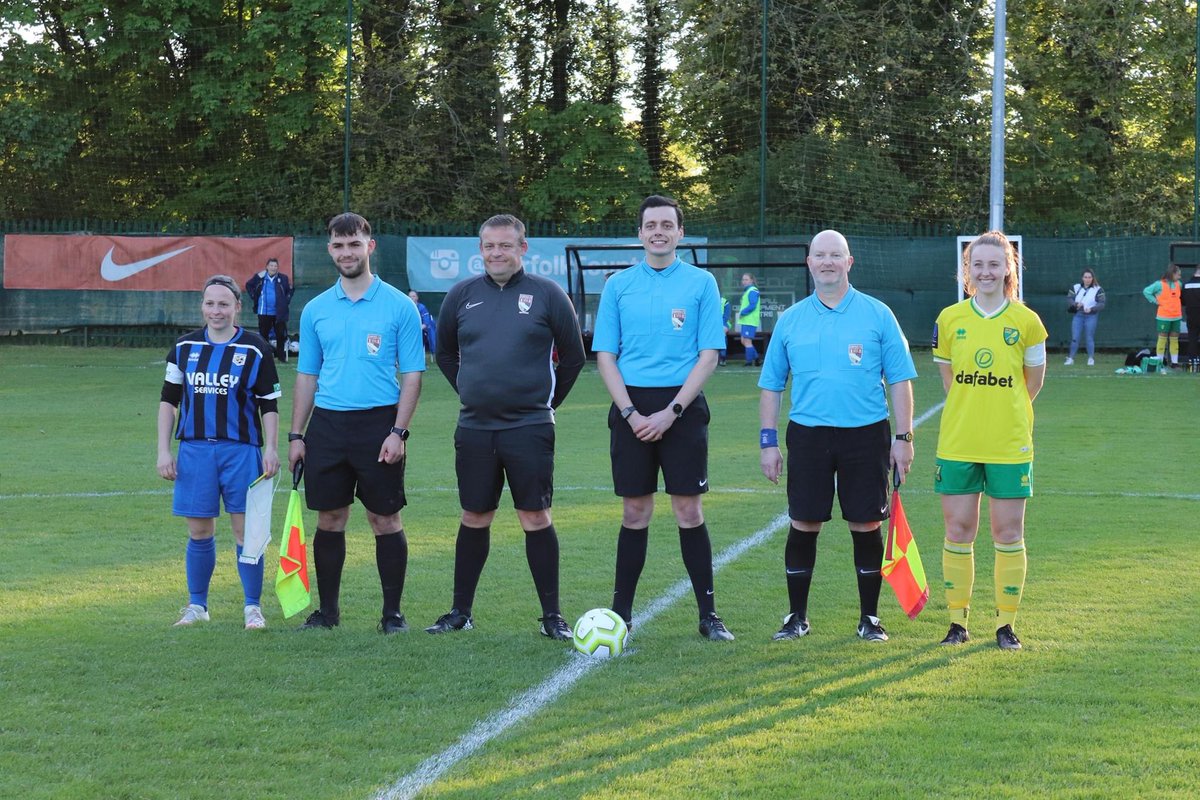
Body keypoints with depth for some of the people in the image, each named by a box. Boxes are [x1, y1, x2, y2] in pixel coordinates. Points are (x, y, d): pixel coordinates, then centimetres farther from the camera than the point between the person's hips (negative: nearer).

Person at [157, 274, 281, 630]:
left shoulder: (255, 349, 0)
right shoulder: (184, 347, 7)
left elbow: (269, 404, 3)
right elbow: (168, 400, 11)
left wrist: (271, 449, -6)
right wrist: (163, 450, 5)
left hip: (241, 449, -2)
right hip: (194, 448, 2)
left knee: (246, 530, -2)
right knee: (199, 532, 7)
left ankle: (253, 607, 9)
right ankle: (197, 605, 20)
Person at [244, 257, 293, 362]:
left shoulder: (283, 278, -2)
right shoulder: (259, 277, -2)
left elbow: (290, 289, 14)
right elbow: (248, 285, 15)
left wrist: (287, 300, 2)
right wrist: (253, 296, 5)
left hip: (279, 313, 0)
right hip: (263, 312, 0)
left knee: (281, 334, 0)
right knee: (263, 334, 6)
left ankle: (281, 355, 8)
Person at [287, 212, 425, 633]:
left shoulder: (398, 306, -1)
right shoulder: (316, 310, 9)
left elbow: (412, 374, -2)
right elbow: (307, 375, 14)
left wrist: (398, 431, -11)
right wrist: (296, 435, 8)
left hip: (378, 423, -3)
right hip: (327, 424, 3)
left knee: (385, 520, 1)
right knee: (329, 520, 7)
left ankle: (393, 612, 9)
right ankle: (327, 610, 17)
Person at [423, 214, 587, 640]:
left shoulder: (547, 294, -1)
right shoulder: (462, 295, 7)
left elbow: (573, 357, 7)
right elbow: (445, 354, 20)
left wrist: (547, 399, 8)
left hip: (529, 428, -3)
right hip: (474, 427, 3)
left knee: (536, 518, -3)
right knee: (474, 518, 9)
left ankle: (552, 615, 5)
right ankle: (460, 612, 19)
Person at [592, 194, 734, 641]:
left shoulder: (701, 284, 2)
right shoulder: (618, 285, 6)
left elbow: (709, 355, -2)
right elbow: (605, 357, 6)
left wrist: (671, 412, -11)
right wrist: (630, 413, -7)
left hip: (682, 408, -1)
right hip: (631, 408, 1)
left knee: (689, 511, -1)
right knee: (635, 513, 5)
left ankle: (708, 615, 6)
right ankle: (620, 613, 13)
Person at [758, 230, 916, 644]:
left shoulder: (877, 315, 2)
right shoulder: (790, 320, 7)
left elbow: (900, 380, 2)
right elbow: (771, 384, 11)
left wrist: (904, 437, -4)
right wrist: (768, 441, 5)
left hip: (866, 435, -1)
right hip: (807, 435, 1)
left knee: (867, 526, 3)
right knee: (803, 526, 3)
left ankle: (869, 618, 15)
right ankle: (797, 617, 15)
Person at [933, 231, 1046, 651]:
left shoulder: (1026, 322, -3)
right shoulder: (949, 319, 2)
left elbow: (1033, 383, 9)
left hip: (1010, 446, -1)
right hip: (957, 443, 2)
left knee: (1008, 534, 2)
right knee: (958, 531, 5)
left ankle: (1006, 623, 12)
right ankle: (958, 620, 15)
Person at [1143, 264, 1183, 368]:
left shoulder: (1179, 284, 9)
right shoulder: (1160, 284, -9)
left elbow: (1182, 294, 28)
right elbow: (1146, 291, -7)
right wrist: (1155, 301, -9)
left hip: (1176, 317, 5)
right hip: (1164, 317, -5)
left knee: (1174, 339, 7)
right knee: (1162, 338, -2)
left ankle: (1175, 361, 10)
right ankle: (1160, 362, 2)